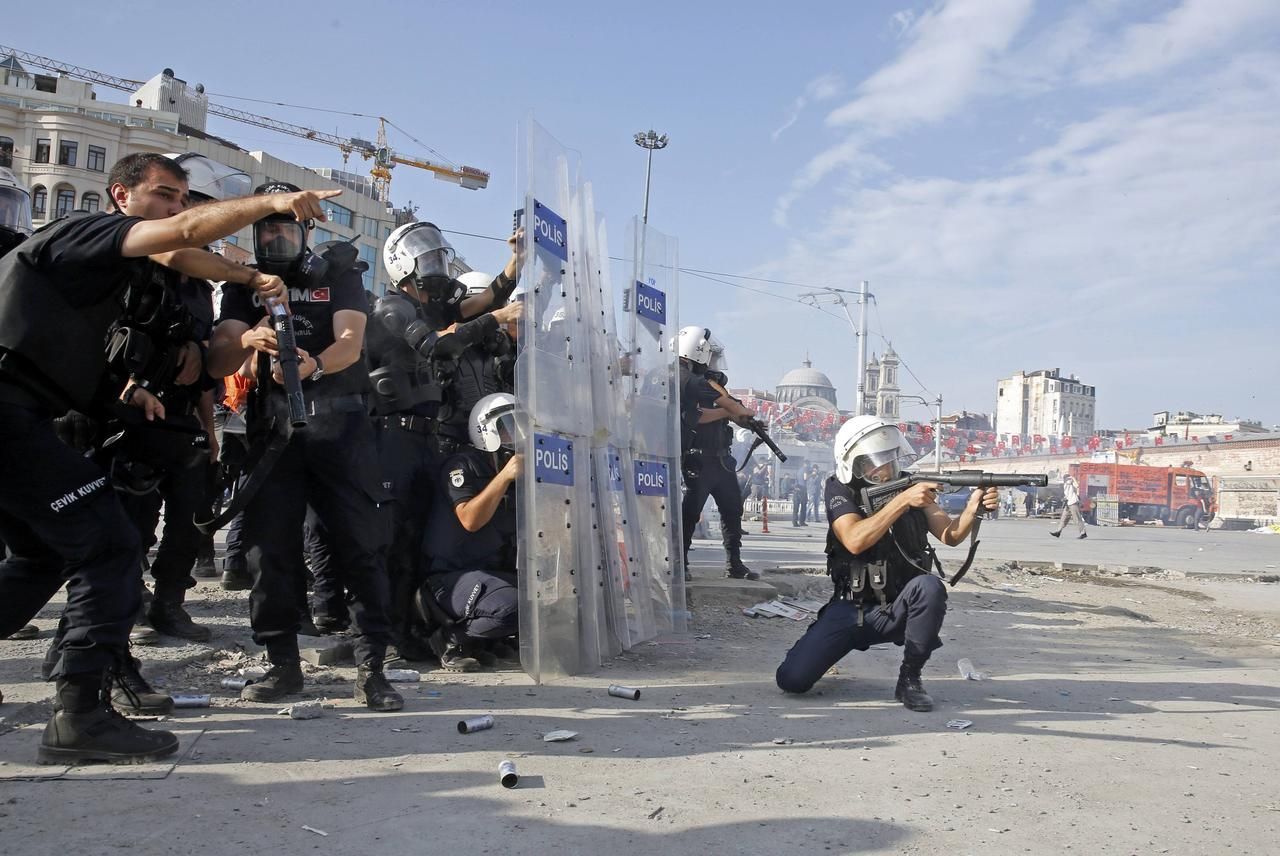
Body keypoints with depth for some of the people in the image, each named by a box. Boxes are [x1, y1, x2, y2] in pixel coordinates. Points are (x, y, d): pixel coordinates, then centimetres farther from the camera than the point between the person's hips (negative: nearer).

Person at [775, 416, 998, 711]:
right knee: (792, 679, -15)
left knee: (930, 587, -34)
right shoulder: (840, 491, -8)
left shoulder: (912, 485, 0)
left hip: (899, 609, 1)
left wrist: (973, 507, -28)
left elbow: (950, 535, -7)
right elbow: (855, 541, -25)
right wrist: (902, 501, -32)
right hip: (851, 610, -1)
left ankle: (910, 678, -12)